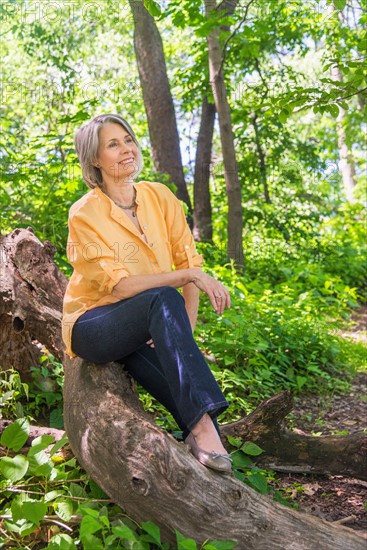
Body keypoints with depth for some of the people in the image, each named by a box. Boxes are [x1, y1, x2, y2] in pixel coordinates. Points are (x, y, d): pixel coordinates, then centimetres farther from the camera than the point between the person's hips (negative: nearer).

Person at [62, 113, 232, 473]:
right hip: (94, 327, -4)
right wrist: (190, 275, -30)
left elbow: (188, 260, -2)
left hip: (146, 330, 4)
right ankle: (203, 424, -43)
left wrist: (184, 329, -15)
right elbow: (118, 286, -22)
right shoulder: (84, 213, -13)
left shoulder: (160, 197, 1)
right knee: (165, 299, -36)